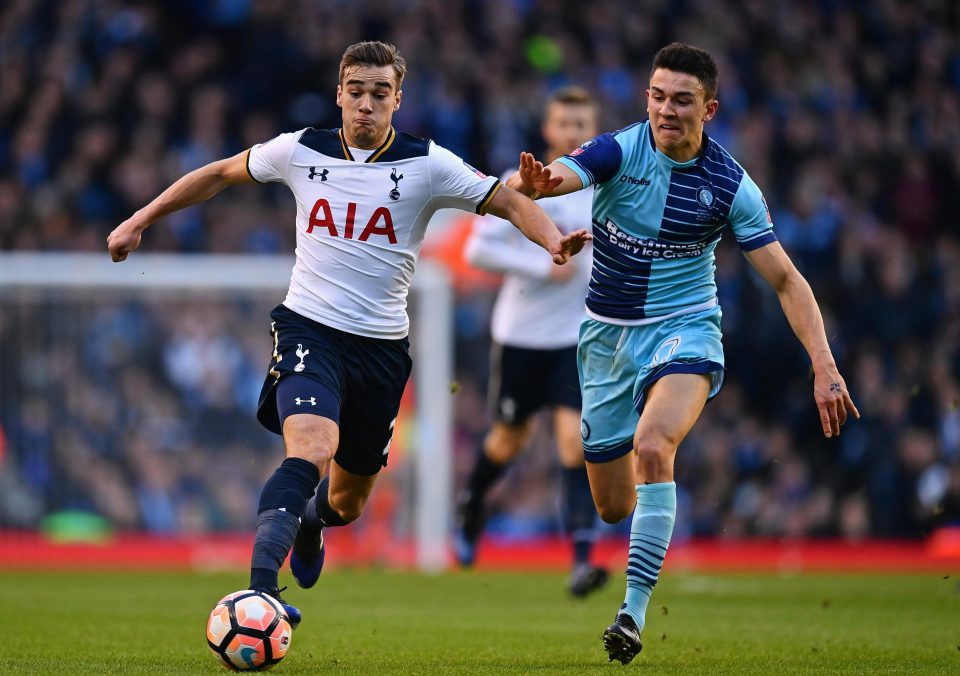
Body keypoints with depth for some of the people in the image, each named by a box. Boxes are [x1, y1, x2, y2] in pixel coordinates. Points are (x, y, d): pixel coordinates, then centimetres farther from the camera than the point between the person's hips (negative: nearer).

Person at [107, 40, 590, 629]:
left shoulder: (427, 165, -3)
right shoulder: (301, 151, 0)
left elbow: (510, 203, -3)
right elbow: (221, 174, 15)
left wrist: (553, 239, -24)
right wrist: (141, 221, 15)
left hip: (382, 347, 2)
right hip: (309, 330, -2)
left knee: (348, 503, 14)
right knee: (311, 450, -31)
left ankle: (311, 520, 53)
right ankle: (261, 589, -37)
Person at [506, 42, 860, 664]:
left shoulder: (730, 185, -9)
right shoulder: (619, 151, -12)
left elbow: (786, 279, -5)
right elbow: (557, 176, -31)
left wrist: (824, 368, -15)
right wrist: (533, 183, -57)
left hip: (683, 330, -2)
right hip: (607, 333, 2)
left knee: (652, 447, -32)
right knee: (613, 507, 7)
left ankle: (635, 609, -30)